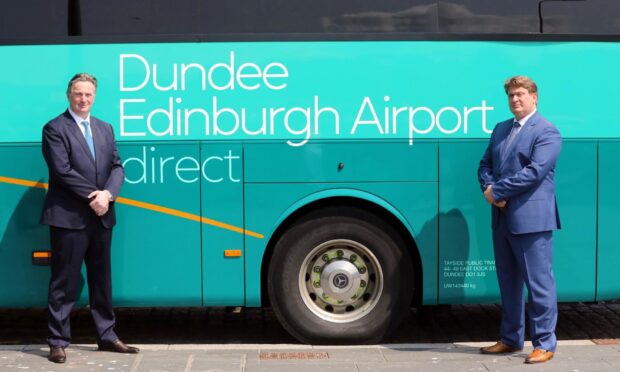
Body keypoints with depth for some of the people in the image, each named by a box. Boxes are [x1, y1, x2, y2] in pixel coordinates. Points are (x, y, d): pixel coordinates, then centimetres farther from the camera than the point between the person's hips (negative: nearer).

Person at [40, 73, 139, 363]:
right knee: (65, 282, -1)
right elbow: (63, 171, -14)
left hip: (101, 217, 6)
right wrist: (92, 195, -16)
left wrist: (107, 194, -11)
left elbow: (117, 167, 7)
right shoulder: (55, 129, -4)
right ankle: (58, 341, 4)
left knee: (101, 279, 12)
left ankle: (106, 336, 20)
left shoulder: (105, 129, 15)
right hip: (68, 217, -6)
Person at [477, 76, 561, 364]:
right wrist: (489, 188, -6)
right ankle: (510, 339, 25)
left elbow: (535, 171, -19)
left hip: (531, 219, -8)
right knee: (508, 283, 15)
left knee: (538, 283, -3)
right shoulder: (501, 129, 17)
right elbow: (485, 165, 15)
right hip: (503, 218, 8)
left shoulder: (546, 132, -7)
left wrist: (497, 191, -15)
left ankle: (545, 344, 3)